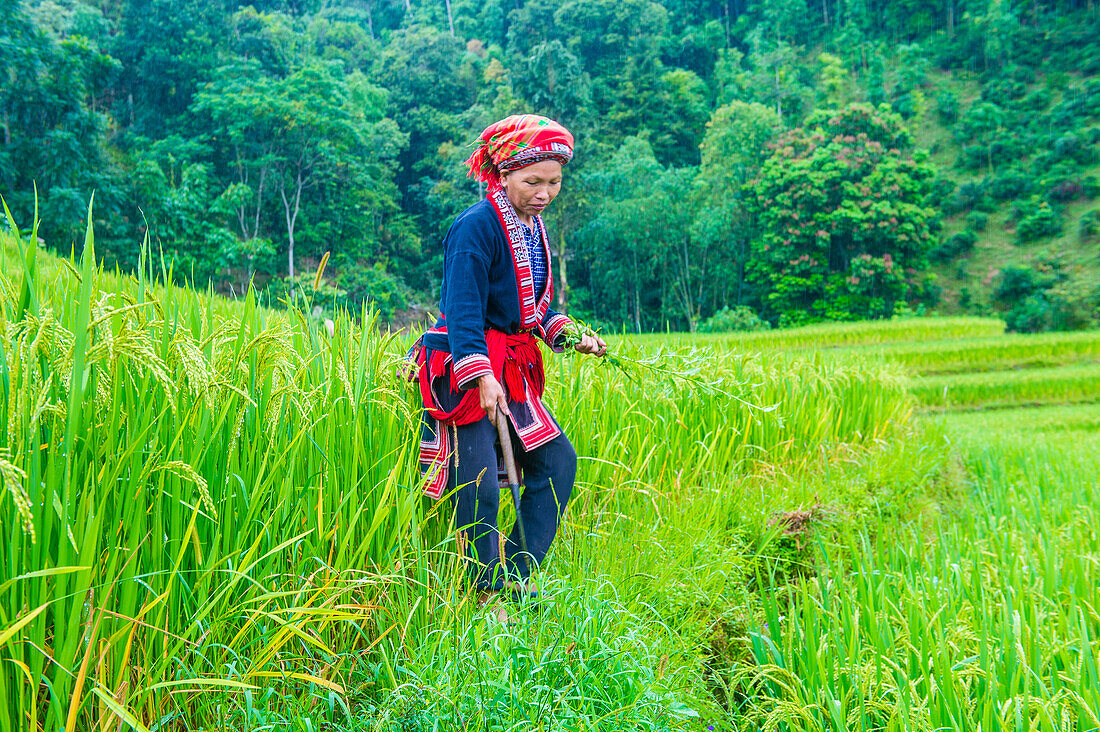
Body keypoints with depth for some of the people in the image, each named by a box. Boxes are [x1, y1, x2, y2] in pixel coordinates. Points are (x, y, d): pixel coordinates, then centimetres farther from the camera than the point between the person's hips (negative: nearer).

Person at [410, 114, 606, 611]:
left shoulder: (533, 227, 13)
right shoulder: (477, 226, -16)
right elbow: (463, 308, -24)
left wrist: (569, 335, 7)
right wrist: (482, 376, -34)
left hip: (511, 369, 9)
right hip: (466, 370, -9)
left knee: (558, 461, 9)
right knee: (478, 485, -9)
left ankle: (518, 573, 15)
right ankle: (488, 594, 6)